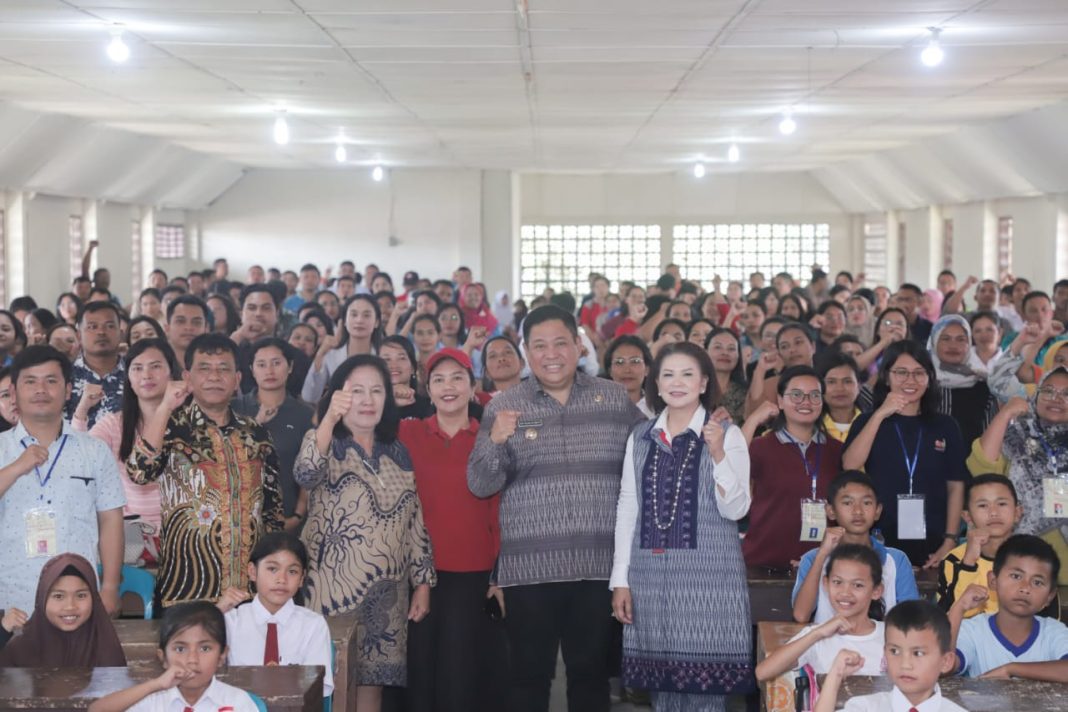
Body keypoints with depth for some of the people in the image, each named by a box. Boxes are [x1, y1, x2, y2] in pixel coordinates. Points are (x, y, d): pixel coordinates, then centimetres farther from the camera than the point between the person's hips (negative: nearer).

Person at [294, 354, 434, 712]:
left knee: (372, 682, 8)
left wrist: (422, 582, 10)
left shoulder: (398, 453, 12)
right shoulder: (323, 444, -3)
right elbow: (305, 475, -27)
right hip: (336, 586, -4)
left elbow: (414, 521, 14)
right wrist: (330, 418, -39)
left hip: (386, 591, 4)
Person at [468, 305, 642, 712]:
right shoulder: (503, 406, 4)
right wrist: (496, 441, -18)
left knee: (591, 672, 10)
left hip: (599, 564, 1)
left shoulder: (615, 399, 6)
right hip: (530, 566, -1)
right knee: (530, 674, 4)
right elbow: (480, 486, -1)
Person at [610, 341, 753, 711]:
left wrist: (718, 454, -20)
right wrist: (620, 579, 7)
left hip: (707, 574, -3)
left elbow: (735, 509, -7)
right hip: (650, 576, 4)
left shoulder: (726, 433, -1)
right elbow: (627, 508, 10)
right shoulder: (640, 437, 10)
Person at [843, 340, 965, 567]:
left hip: (931, 546, 1)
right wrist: (880, 415, -13)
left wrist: (950, 542, -2)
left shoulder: (945, 426, 8)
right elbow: (850, 467, -10)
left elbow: (956, 487, 7)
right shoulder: (868, 421, 7)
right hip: (880, 542, -1)